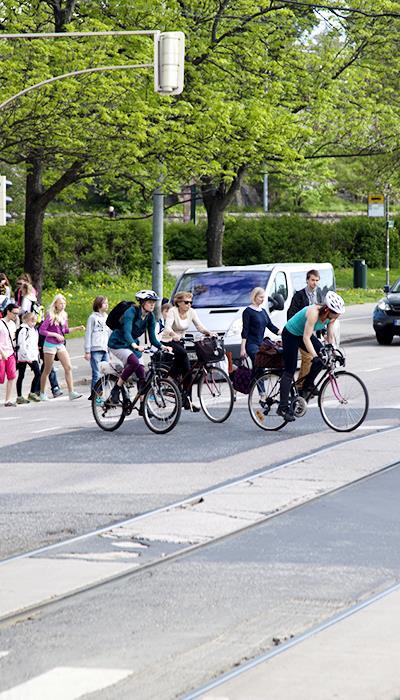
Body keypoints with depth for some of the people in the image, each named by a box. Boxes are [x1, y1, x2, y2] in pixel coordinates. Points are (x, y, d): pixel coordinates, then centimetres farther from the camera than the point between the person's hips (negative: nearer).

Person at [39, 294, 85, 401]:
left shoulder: (63, 315, 7)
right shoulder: (50, 316, -13)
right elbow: (41, 330, -16)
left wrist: (77, 328, 5)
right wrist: (56, 335, -20)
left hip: (61, 345, 6)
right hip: (50, 345, -6)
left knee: (68, 368, -7)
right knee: (47, 370, 5)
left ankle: (71, 392, -10)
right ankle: (42, 393, 18)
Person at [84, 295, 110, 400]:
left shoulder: (106, 318, 17)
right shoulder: (93, 317, 0)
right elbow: (88, 334, -2)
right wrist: (87, 351, -7)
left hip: (105, 350, 6)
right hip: (96, 349, -6)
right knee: (96, 373, -9)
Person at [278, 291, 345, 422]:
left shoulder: (331, 316, -13)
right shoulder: (314, 313, -35)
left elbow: (330, 337, -3)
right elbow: (306, 338, -36)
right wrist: (314, 356, -42)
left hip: (304, 334, 7)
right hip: (290, 334, -7)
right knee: (289, 371, -9)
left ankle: (307, 386, 3)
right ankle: (283, 407, -8)